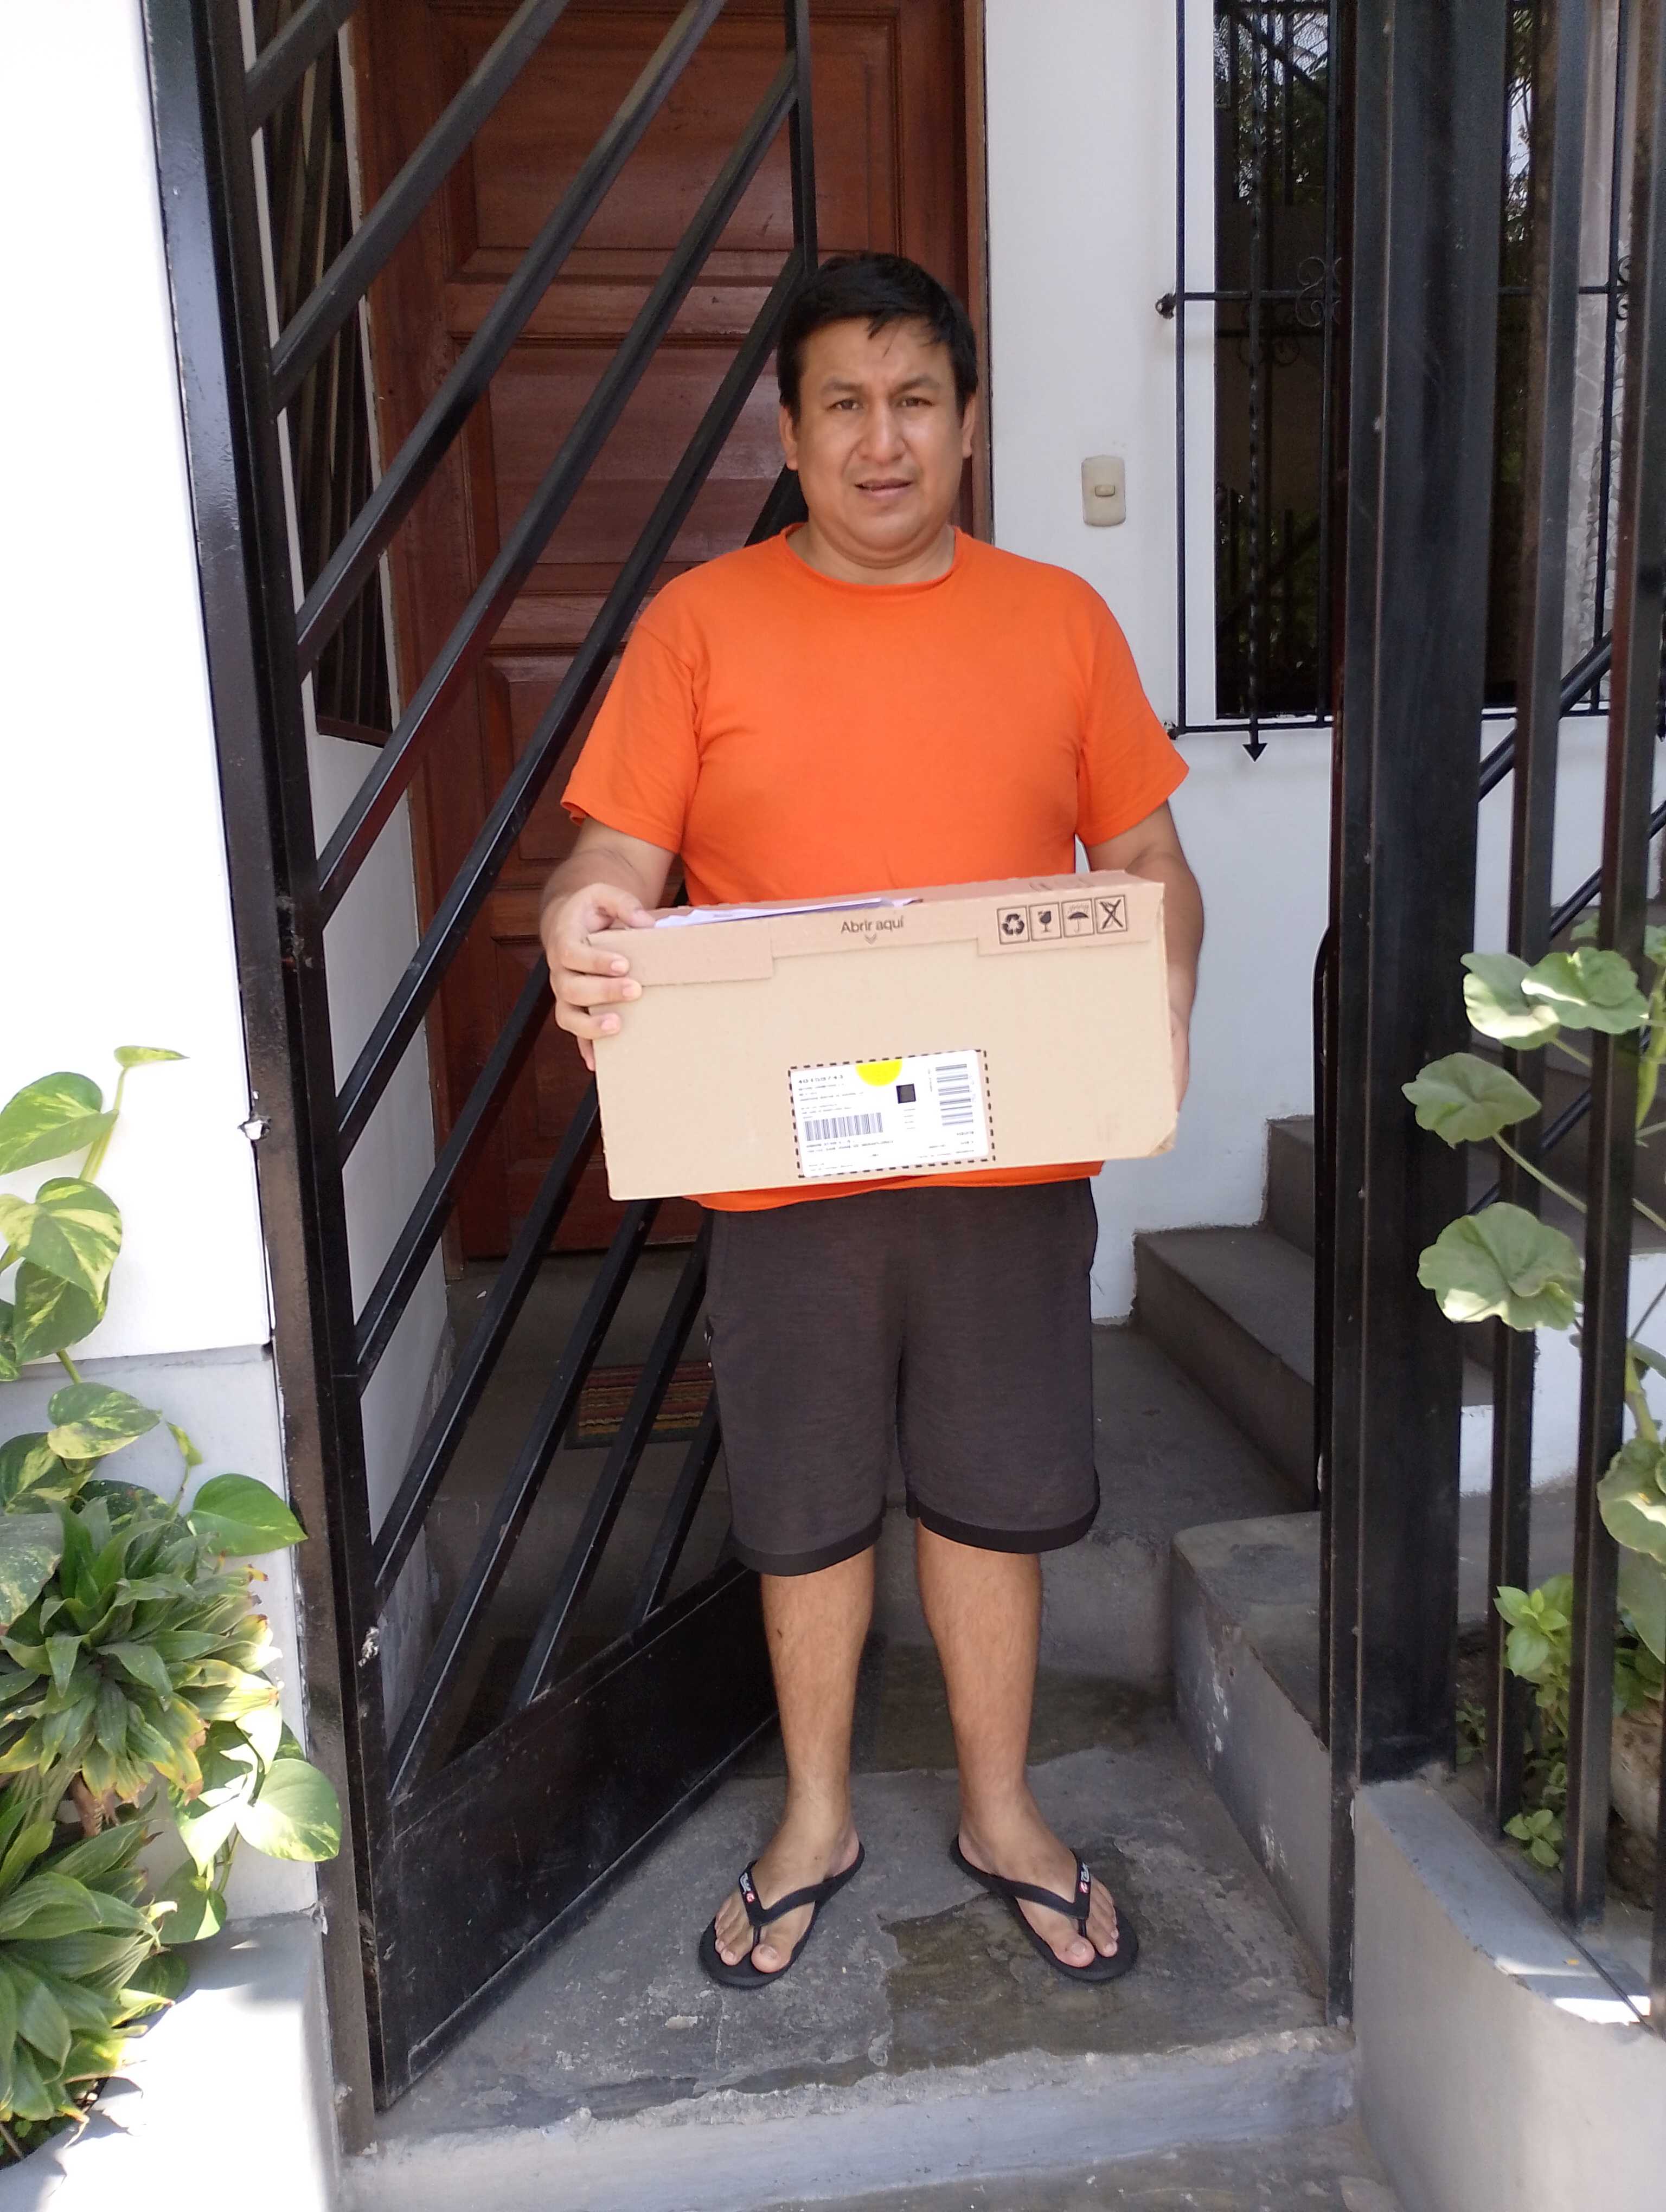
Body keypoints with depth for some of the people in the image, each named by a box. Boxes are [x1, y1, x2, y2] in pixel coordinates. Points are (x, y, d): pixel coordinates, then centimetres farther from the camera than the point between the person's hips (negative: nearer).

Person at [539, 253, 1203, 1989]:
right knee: (807, 1510, 15)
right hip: (783, 1171, 0)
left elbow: (1148, 858, 6)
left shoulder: (1058, 619, 4)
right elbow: (613, 866, -4)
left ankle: (1000, 1811, 39)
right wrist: (584, 933, -27)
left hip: (1012, 1160, 1)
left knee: (992, 1497, 15)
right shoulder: (699, 624, -1)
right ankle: (815, 1820, 40)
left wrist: (1164, 1000, -13)